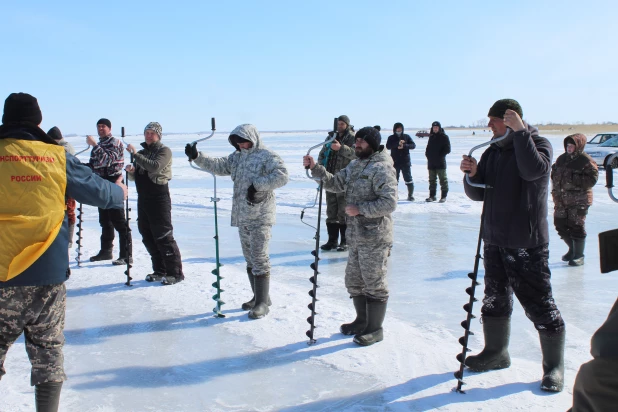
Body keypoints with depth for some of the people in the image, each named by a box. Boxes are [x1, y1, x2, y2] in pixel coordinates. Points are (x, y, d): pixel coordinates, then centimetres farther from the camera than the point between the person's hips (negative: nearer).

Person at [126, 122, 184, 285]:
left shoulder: (164, 151, -4)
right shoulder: (142, 153, 18)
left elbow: (155, 167, -23)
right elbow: (135, 177, 20)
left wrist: (135, 154, -23)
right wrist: (131, 171, -2)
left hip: (159, 198, -8)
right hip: (143, 198, 8)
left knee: (163, 236, -9)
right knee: (148, 237, 10)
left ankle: (175, 273, -3)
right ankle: (160, 271, 21)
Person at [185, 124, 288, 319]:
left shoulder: (268, 156, -9)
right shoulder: (237, 157, 15)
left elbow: (282, 175, -21)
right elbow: (218, 166, 10)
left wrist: (258, 184, -24)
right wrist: (197, 157, -2)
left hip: (260, 217, -8)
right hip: (242, 217, 8)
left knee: (259, 259, -7)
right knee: (249, 258, 14)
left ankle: (262, 302, -1)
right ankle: (259, 296, 26)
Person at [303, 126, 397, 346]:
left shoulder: (381, 169, -16)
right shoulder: (354, 165, 11)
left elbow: (389, 203, -23)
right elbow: (335, 184, 11)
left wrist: (360, 209, -21)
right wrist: (315, 168, -3)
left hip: (375, 237, -9)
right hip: (356, 236, 9)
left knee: (374, 283, 3)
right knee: (354, 280, 18)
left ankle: (375, 329, 17)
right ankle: (362, 321, 36)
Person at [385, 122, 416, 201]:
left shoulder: (406, 137, 5)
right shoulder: (391, 138, 4)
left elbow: (413, 145, -5)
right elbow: (388, 146, -13)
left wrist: (404, 146, -21)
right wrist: (398, 143, -26)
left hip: (405, 162, 0)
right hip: (395, 162, 0)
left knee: (408, 179, 1)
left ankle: (410, 195, 10)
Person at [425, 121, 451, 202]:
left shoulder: (444, 137, -2)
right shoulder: (431, 137, 15)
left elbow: (447, 149, -6)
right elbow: (428, 147, 22)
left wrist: (440, 155, -12)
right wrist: (427, 154, 5)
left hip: (440, 162, -6)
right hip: (431, 162, 6)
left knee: (443, 179, -2)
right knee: (432, 180, 9)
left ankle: (443, 196, 1)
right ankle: (432, 196, 14)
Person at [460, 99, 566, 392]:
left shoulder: (538, 144, -6)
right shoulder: (492, 153, 11)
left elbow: (533, 170, -28)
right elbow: (478, 194, 9)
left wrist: (519, 131, -27)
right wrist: (472, 175, -10)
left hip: (527, 242, -6)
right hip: (494, 239, 7)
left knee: (539, 304, -1)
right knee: (495, 299, 16)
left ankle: (554, 366, 15)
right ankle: (496, 353, 33)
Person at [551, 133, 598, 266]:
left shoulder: (586, 161, -9)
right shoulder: (561, 159, 11)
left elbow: (592, 179, -15)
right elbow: (554, 174, 22)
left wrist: (574, 180, -23)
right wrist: (555, 190, 9)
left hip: (578, 200, -7)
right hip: (561, 200, 7)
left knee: (576, 227, -3)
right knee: (560, 225, 11)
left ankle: (579, 256, 12)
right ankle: (572, 249, 33)